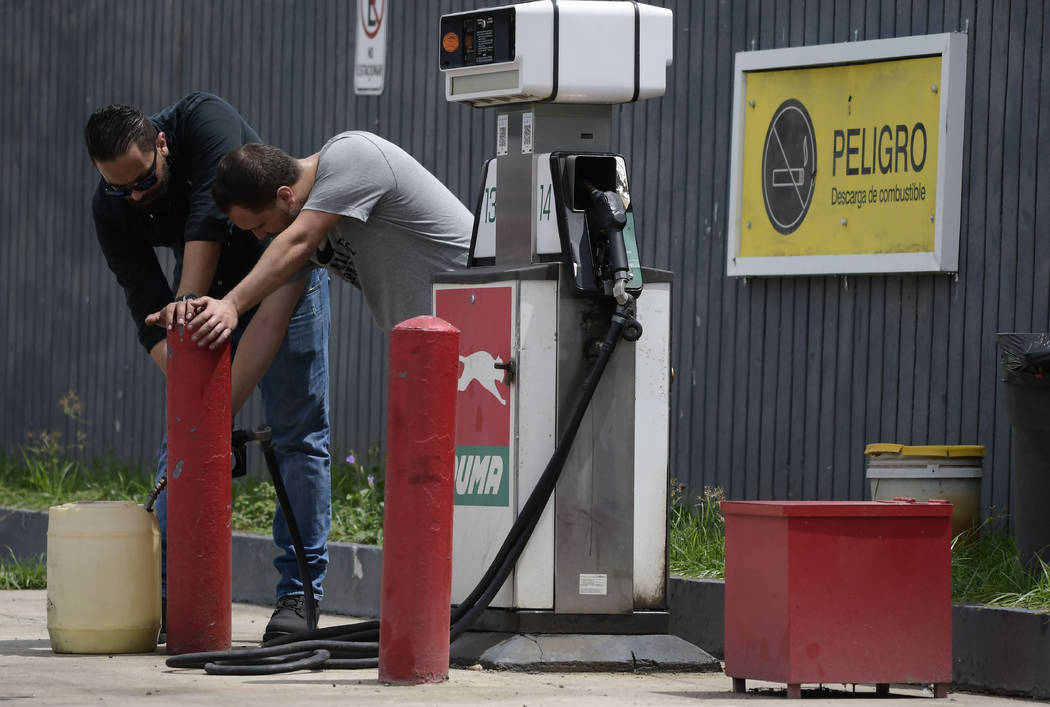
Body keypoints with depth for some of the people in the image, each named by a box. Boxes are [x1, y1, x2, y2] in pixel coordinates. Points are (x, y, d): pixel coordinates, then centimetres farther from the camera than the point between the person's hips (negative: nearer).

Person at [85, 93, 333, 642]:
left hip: (284, 273, -4)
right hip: (207, 294, 4)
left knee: (299, 436, -8)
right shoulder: (112, 209, -17)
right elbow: (146, 306, -21)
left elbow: (210, 216, -38)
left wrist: (189, 298, -45)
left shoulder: (204, 121, -28)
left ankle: (298, 594, -8)